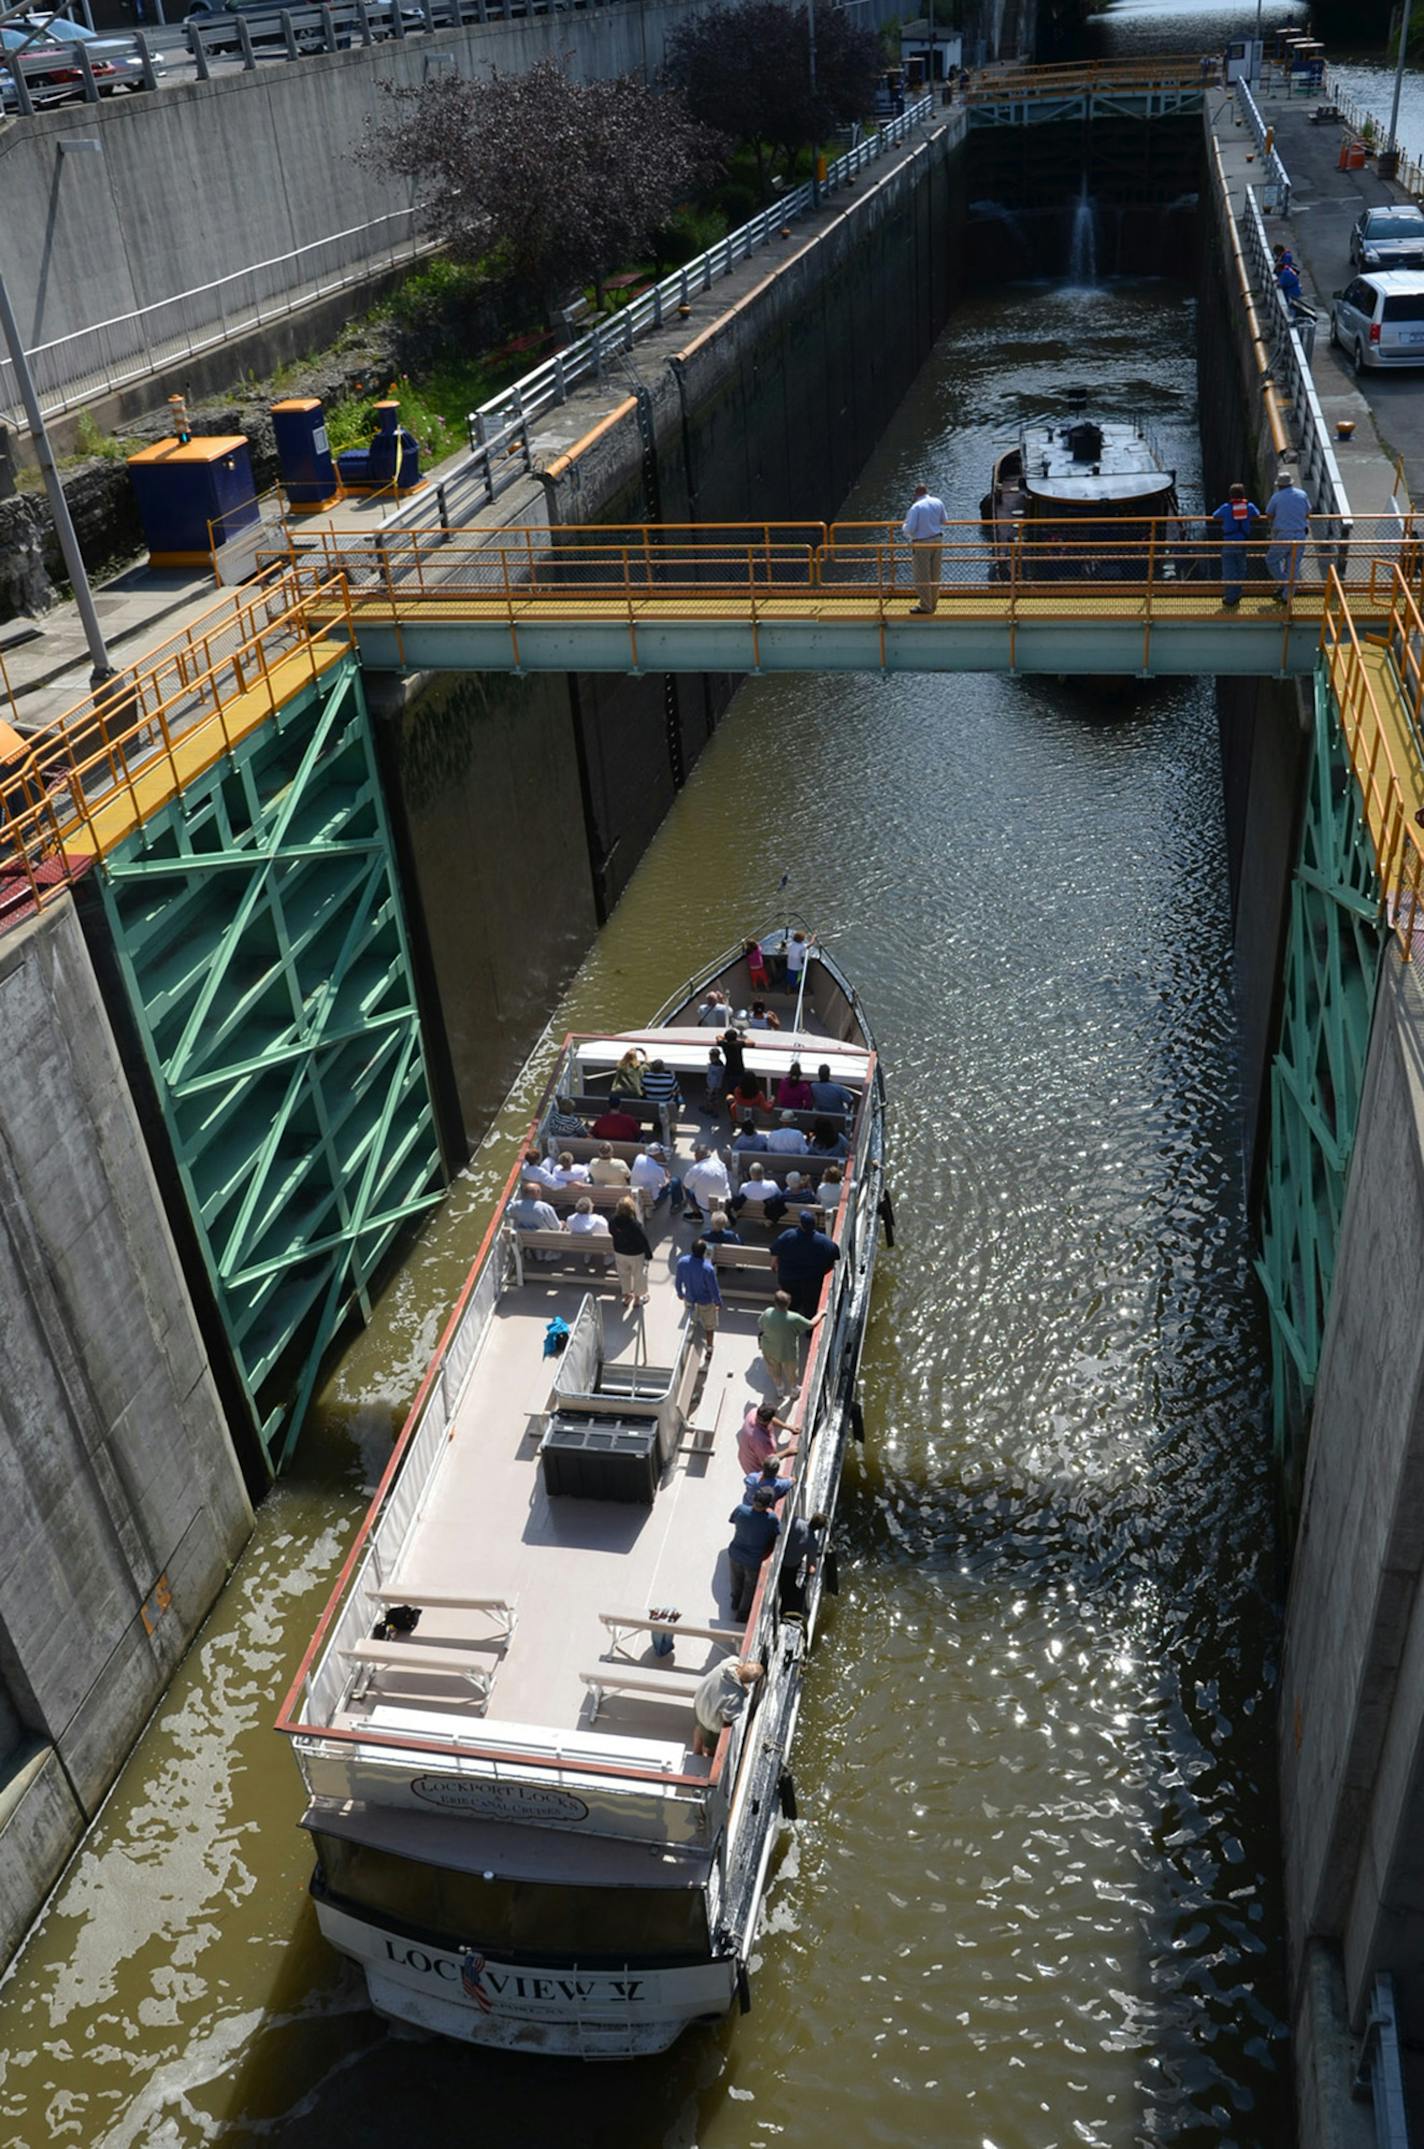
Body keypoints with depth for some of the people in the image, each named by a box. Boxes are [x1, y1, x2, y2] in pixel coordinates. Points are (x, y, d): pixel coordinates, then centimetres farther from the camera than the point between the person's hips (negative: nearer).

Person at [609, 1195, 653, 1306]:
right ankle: (638, 1297, 41)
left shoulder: (613, 1220, -22)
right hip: (636, 1254, -4)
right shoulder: (635, 1225, -36)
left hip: (619, 1252, 4)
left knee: (624, 1274, 28)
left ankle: (626, 1295, 47)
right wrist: (649, 1254, -6)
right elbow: (644, 1240, -23)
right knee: (639, 1275, 22)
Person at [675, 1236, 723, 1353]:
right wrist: (719, 1303, -4)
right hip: (706, 1302, -3)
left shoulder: (682, 1262, -24)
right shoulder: (708, 1269, -37)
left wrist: (680, 1294, 14)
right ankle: (709, 1348, 39)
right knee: (709, 1326, 23)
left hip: (689, 1299, 3)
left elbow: (677, 1282, -7)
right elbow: (714, 1289, -24)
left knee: (694, 1318, 34)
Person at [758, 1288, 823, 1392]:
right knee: (791, 1372, 28)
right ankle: (794, 1390, 53)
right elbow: (811, 1324, -18)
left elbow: (760, 1325, -5)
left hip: (769, 1351, 3)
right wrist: (821, 1314, 0)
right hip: (788, 1353, -3)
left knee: (775, 1371, 31)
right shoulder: (794, 1319, -33)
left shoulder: (768, 1313, -24)